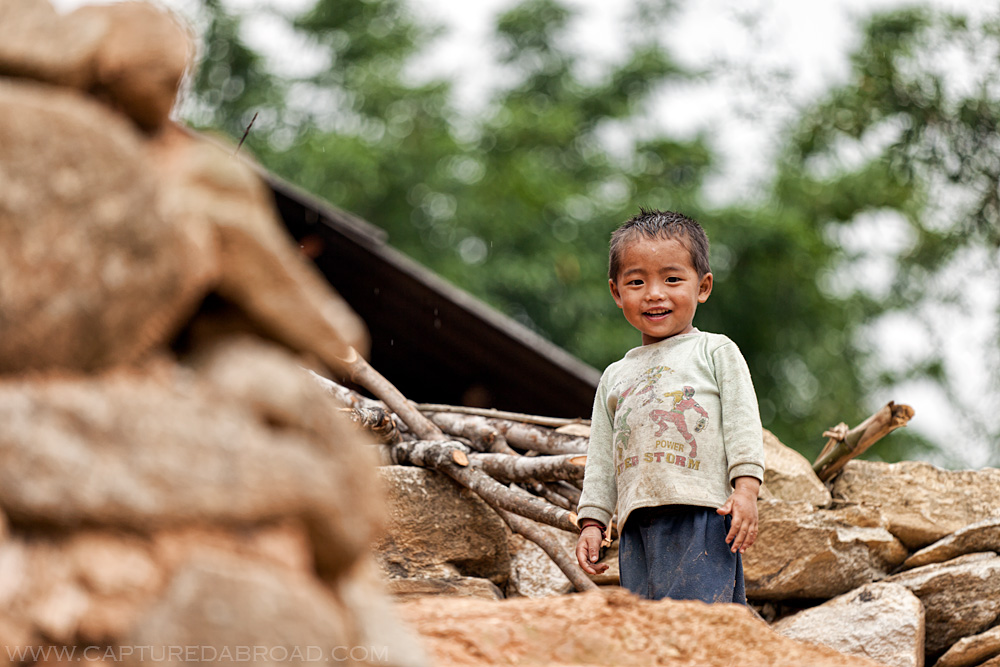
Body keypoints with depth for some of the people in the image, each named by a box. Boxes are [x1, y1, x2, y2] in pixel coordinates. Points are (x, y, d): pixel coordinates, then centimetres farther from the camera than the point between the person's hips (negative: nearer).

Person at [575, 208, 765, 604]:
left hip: (702, 515, -5)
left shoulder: (715, 352, 10)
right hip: (638, 525, 5)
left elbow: (742, 424, 1)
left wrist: (746, 489, -12)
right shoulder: (615, 377, 24)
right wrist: (591, 522, 14)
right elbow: (601, 459, 23)